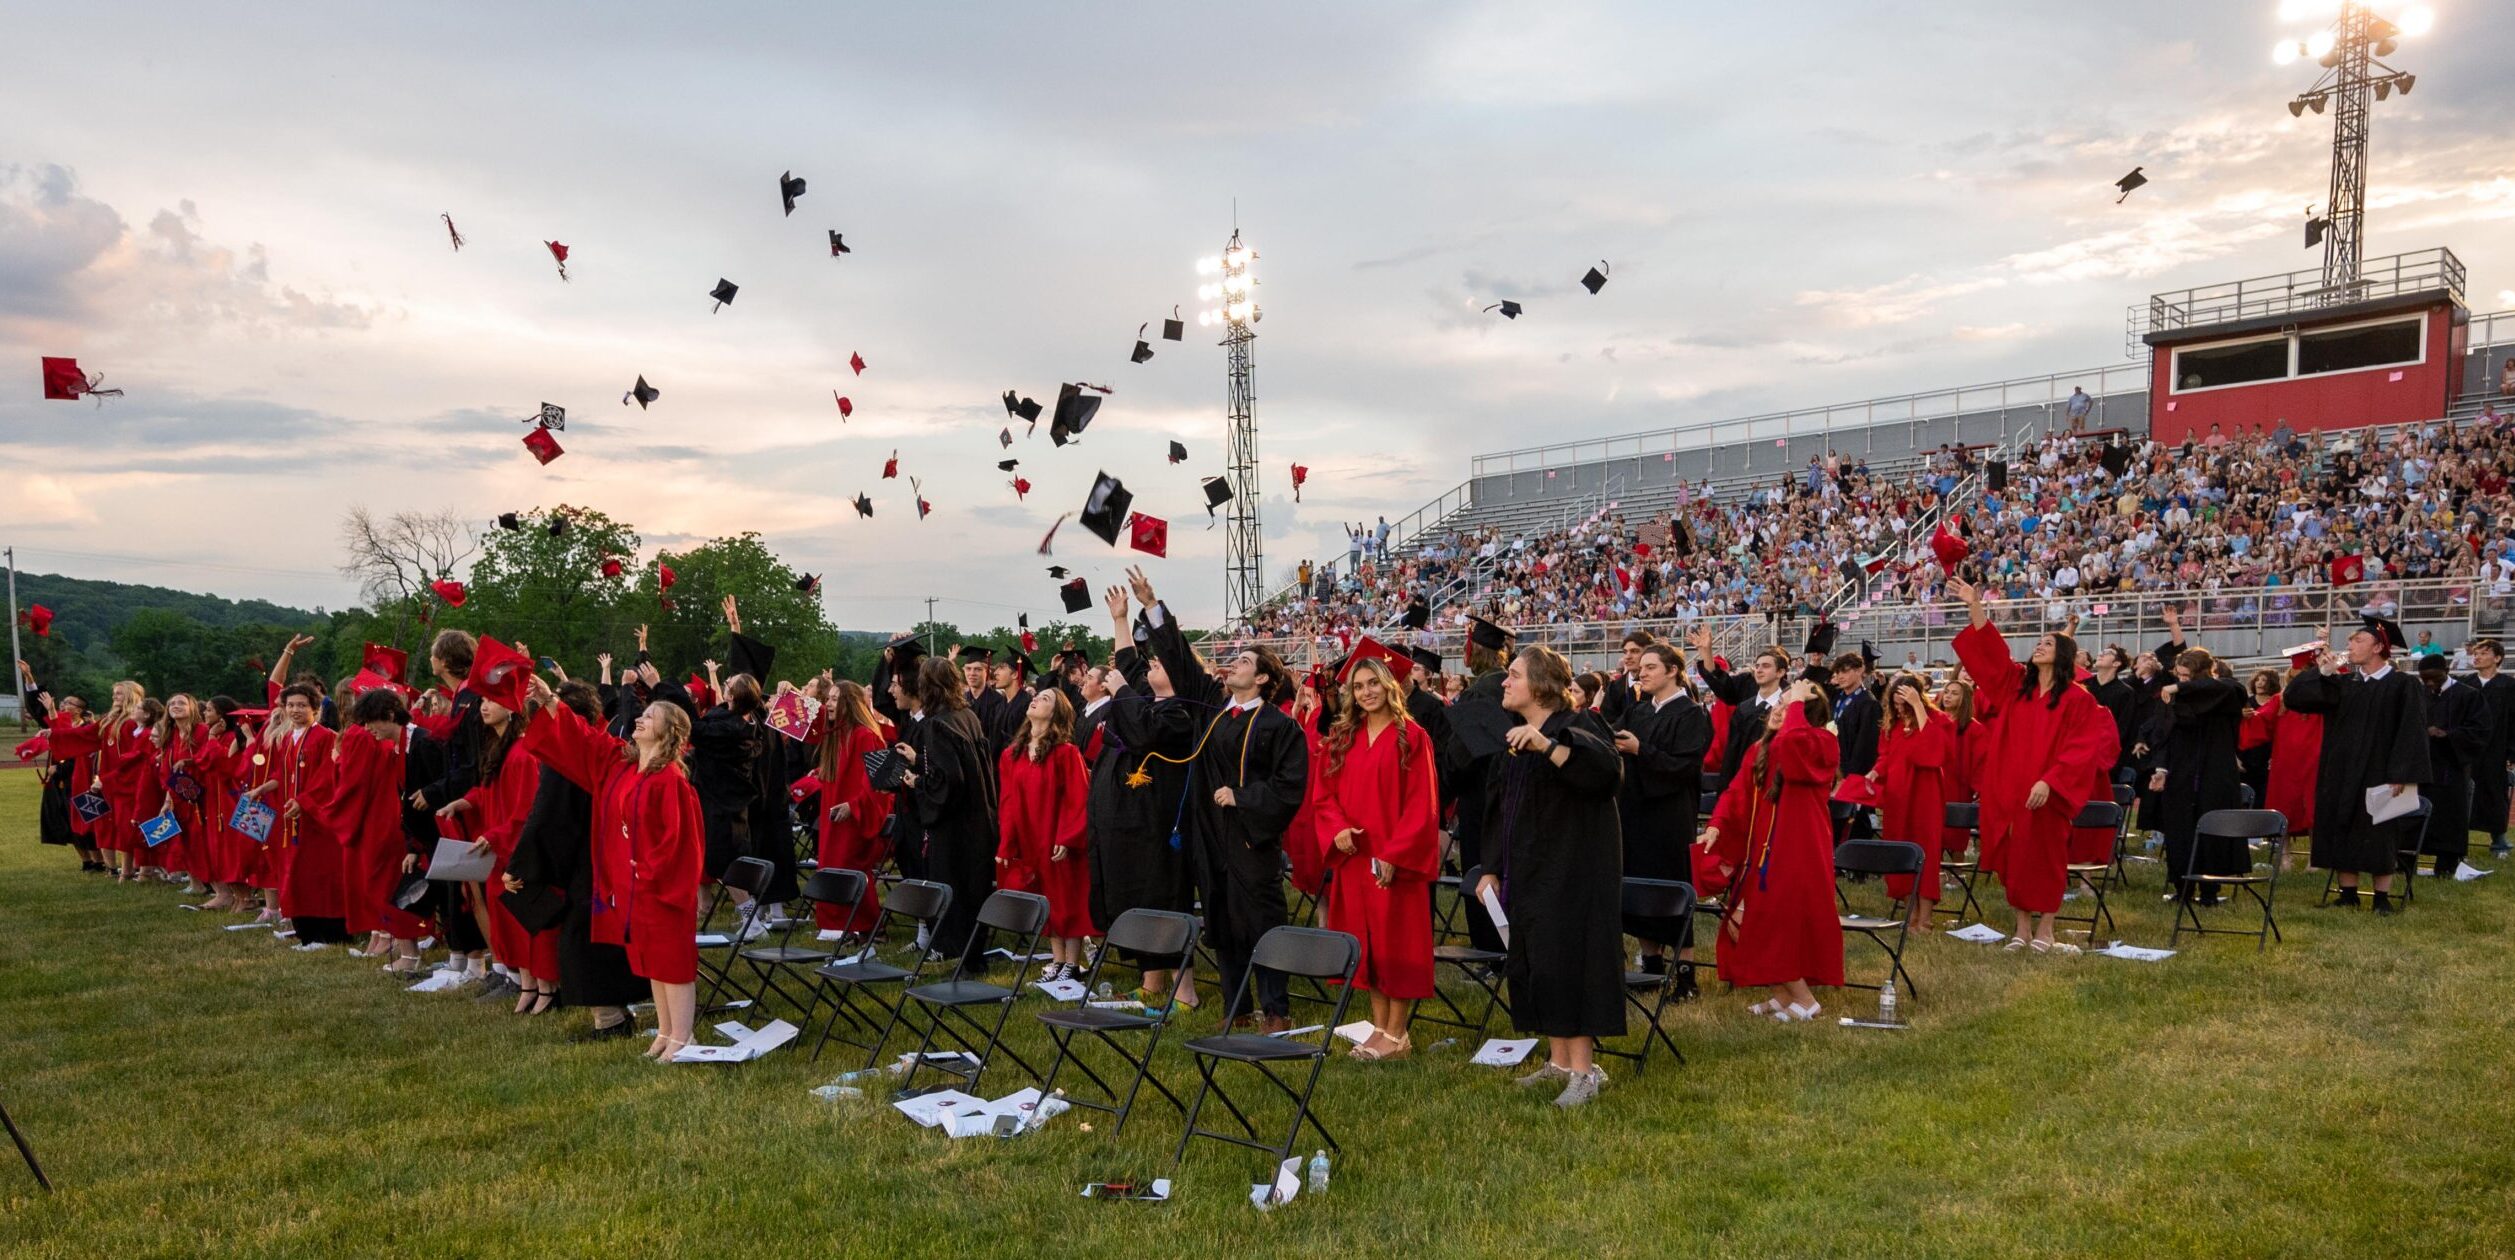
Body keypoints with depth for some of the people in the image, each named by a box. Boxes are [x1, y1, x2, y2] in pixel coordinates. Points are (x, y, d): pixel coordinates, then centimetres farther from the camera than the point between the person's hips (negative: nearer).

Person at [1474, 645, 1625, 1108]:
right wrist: (1492, 870, 12)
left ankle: (1585, 1070, 2)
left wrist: (1546, 744, -40)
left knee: (1565, 960, -7)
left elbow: (1608, 768, -32)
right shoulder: (1512, 743, 12)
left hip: (1570, 872, -8)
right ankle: (1559, 1060, 22)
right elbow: (1498, 812, 17)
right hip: (1526, 874, 8)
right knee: (1534, 963, 10)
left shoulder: (1572, 731, -11)